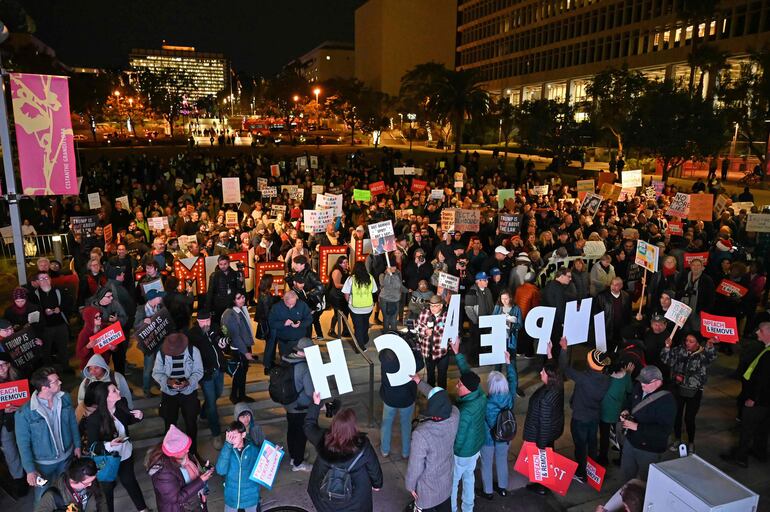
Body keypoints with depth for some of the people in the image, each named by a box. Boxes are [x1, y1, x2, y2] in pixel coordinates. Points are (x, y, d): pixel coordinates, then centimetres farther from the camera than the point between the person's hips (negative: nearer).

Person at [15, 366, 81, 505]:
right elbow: (23, 443, -16)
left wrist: (77, 445, 6)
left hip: (67, 457, 3)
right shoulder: (24, 413, -27)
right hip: (43, 463, -3)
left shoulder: (65, 398, -14)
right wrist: (30, 469, -13)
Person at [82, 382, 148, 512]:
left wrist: (138, 417, -16)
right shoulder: (93, 418, -30)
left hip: (125, 453, 4)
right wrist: (109, 445, -42)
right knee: (107, 487, 20)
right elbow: (93, 445, -24)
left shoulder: (121, 404, -18)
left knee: (129, 481, 24)